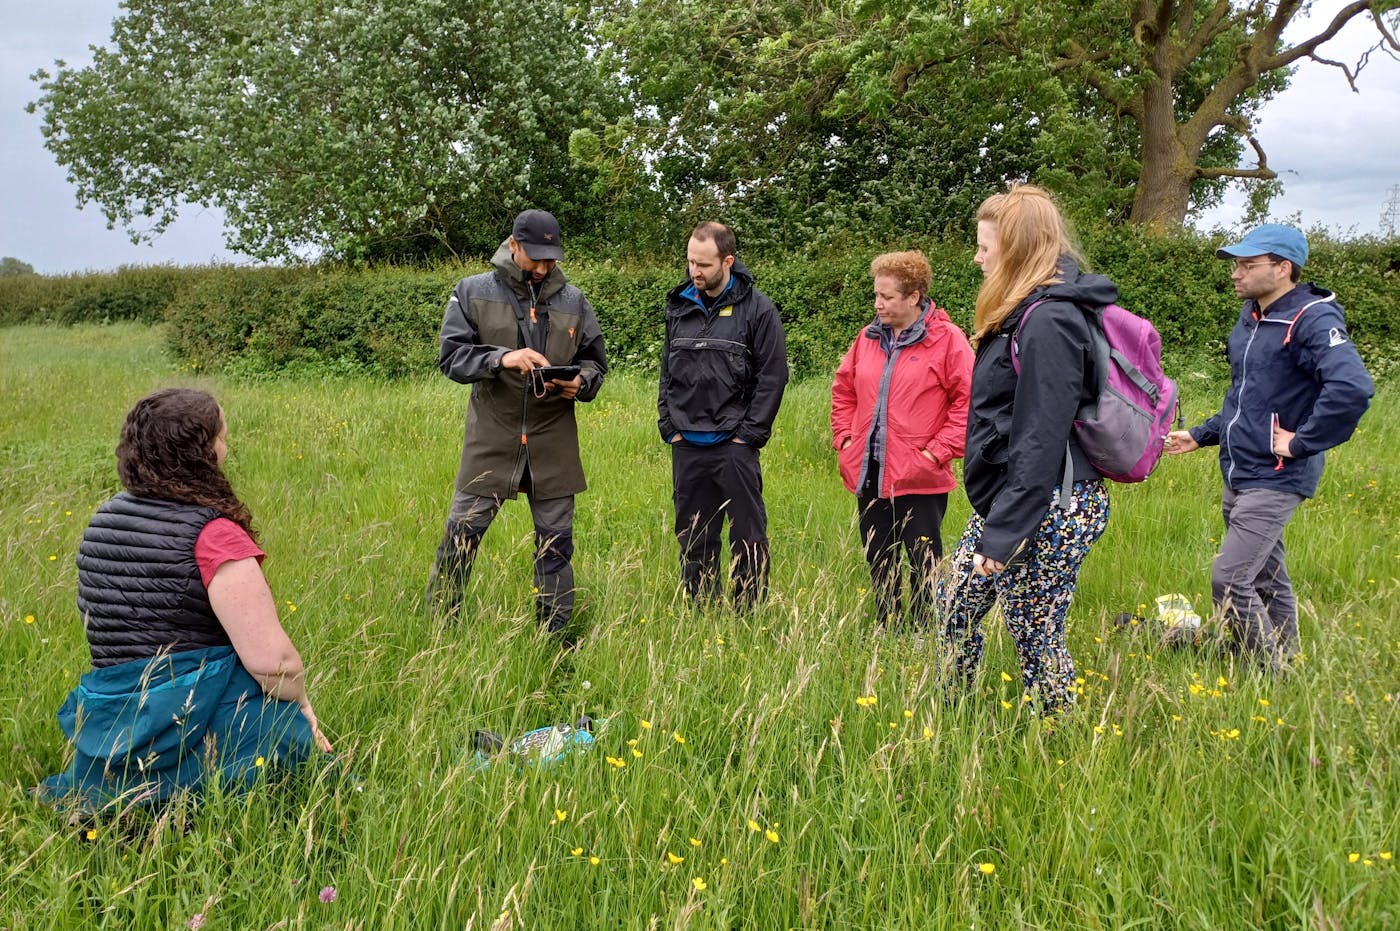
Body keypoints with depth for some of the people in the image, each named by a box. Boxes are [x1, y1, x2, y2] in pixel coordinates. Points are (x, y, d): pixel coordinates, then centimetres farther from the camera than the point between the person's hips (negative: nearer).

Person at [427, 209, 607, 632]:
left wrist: (580, 383, -9)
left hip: (553, 443, 2)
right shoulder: (473, 291, -1)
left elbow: (595, 362, 13)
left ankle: (555, 634, 23)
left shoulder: (574, 301, 6)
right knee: (461, 536, 3)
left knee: (556, 543, 10)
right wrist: (501, 359, -23)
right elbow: (451, 357, -6)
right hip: (491, 438, -2)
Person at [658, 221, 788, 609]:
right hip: (686, 446, 5)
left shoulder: (757, 308, -6)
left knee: (747, 537, 3)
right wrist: (669, 426, 7)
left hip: (734, 446, -5)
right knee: (693, 539, 13)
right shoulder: (679, 306, 9)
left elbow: (773, 376, -6)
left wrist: (749, 433, -9)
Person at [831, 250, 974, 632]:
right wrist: (844, 438, 8)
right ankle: (884, 631, 29)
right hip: (868, 474, 6)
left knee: (924, 566, 4)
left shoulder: (947, 340, -8)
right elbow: (843, 389, 19)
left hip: (919, 479, -6)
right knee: (878, 564, 15)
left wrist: (937, 452, -13)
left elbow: (968, 399, -11)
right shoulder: (869, 337, 8)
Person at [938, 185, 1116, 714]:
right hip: (1007, 496, 11)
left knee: (1035, 638, 1)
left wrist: (1003, 533, -22)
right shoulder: (1027, 312, 12)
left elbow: (1040, 440, -23)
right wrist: (994, 519, 17)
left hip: (1048, 510, -11)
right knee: (954, 607, 17)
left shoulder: (1048, 321, -19)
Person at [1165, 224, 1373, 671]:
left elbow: (1353, 388, -34)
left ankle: (1271, 678, 6)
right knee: (1267, 580, 18)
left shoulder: (1312, 320, -17)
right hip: (1236, 475, 9)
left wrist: (1302, 443, -25)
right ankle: (1283, 662, 32)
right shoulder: (1251, 317, 10)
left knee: (1229, 580, -11)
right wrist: (1200, 435, 18)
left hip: (1275, 479, -9)